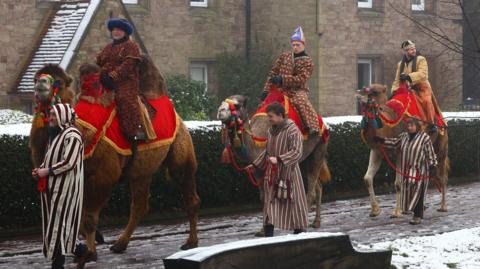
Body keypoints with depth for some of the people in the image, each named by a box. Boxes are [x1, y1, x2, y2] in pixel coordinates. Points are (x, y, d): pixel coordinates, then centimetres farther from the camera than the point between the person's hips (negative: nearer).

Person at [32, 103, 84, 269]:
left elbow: (68, 162, -20)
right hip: (53, 186, 9)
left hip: (65, 187, -9)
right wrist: (40, 169, 5)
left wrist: (46, 171, -15)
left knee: (58, 223, -7)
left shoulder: (71, 135, -13)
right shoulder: (56, 133, 15)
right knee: (53, 222, 9)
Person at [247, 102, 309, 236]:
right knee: (269, 205, 3)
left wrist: (278, 159, -29)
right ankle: (268, 238, 5)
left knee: (294, 204, 0)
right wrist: (255, 165, 24)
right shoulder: (271, 131, 11)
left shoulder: (292, 130, -12)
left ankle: (299, 234, 10)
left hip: (287, 174, -7)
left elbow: (297, 152, -20)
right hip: (271, 175, 7)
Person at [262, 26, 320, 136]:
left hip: (298, 90, -5)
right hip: (281, 89, 5)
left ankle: (314, 126, -41)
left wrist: (283, 79, -22)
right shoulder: (284, 56, 14)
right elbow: (273, 72, 13)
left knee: (302, 101, -35)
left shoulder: (307, 61, 0)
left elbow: (301, 79, -13)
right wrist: (266, 89, 3)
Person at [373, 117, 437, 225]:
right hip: (407, 170, 6)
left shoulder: (424, 137, -8)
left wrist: (433, 167, -12)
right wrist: (382, 140, 14)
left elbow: (430, 153, -8)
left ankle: (418, 216, 1)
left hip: (419, 170, -6)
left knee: (418, 193, -5)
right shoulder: (404, 136, 8)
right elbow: (395, 143, 22)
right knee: (408, 191, 7)